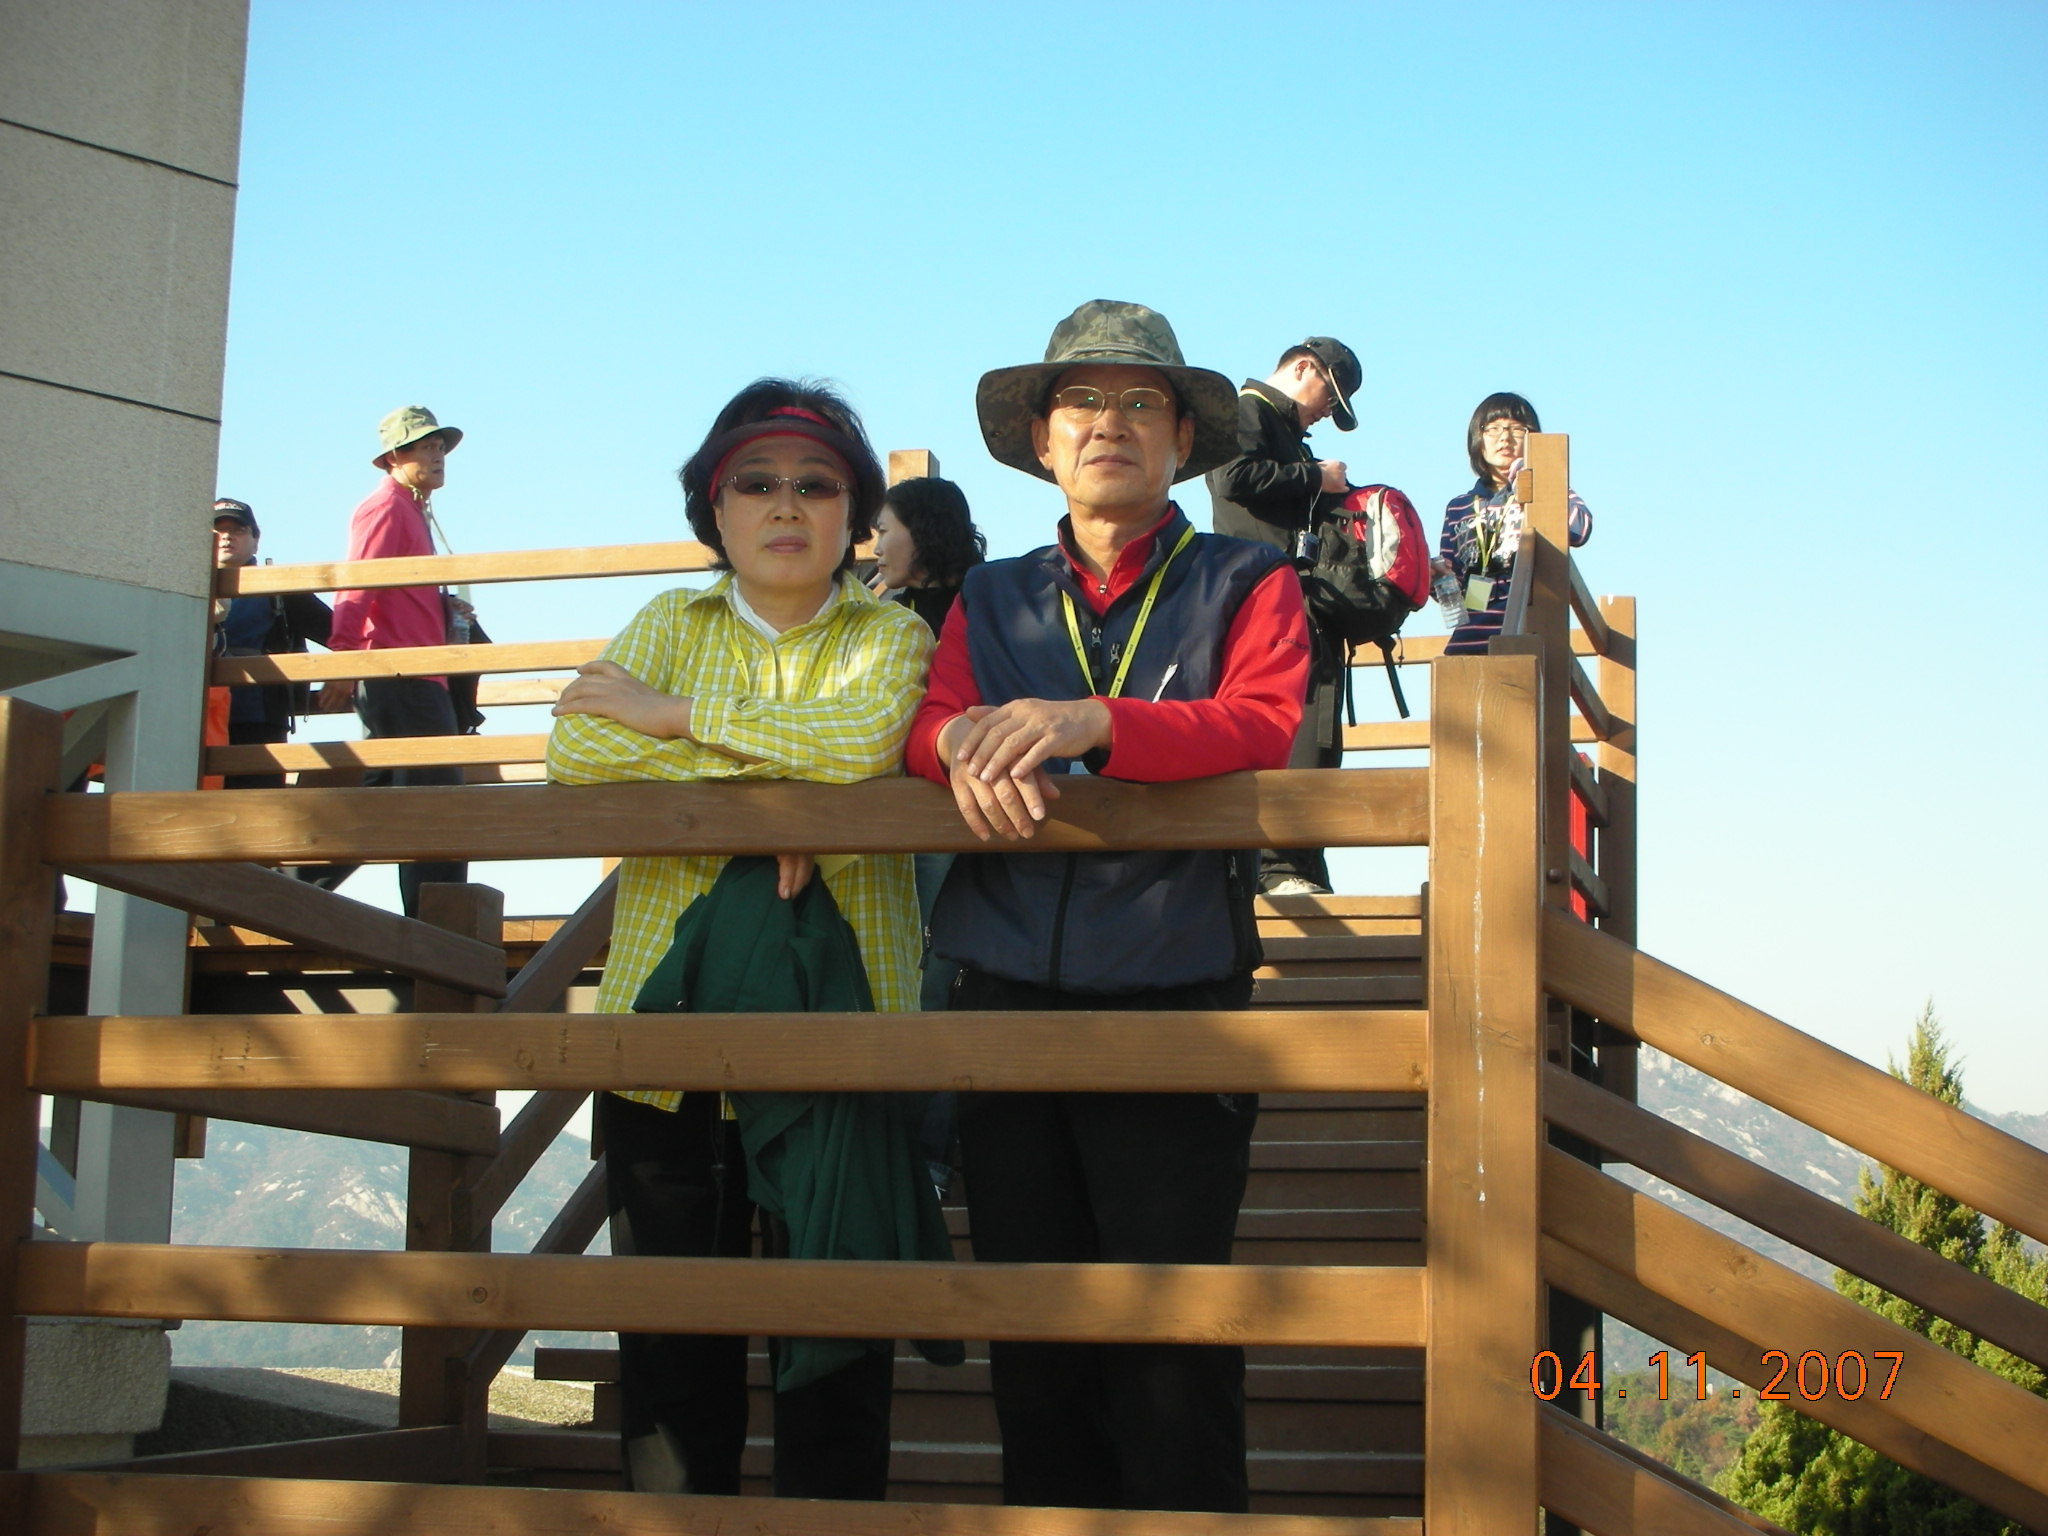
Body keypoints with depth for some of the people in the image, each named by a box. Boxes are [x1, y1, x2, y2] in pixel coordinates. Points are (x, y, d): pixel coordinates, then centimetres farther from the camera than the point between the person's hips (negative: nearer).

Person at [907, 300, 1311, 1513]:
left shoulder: (1246, 584, 8)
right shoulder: (992, 599, 19)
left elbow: (1263, 729, -10)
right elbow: (924, 726, 4)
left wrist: (1091, 723, -25)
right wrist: (970, 747, -20)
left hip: (1174, 1001, -3)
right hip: (1007, 1000, 4)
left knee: (1172, 1348, -6)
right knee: (1032, 1332, 8)